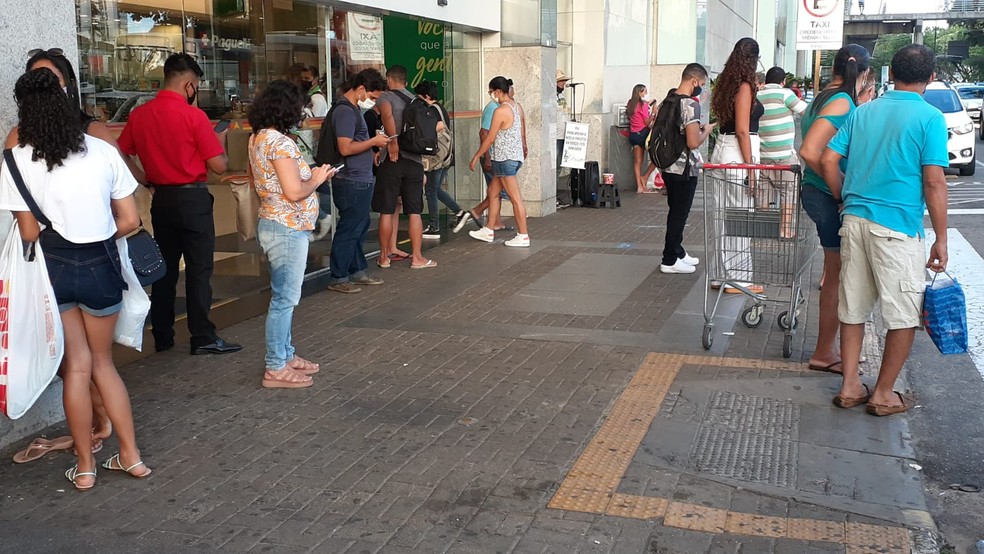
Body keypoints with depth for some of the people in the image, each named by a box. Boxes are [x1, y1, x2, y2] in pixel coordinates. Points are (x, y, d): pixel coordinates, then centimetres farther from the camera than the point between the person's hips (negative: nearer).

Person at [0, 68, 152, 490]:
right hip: (100, 265, 1)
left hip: (53, 266, -1)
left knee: (76, 366, 10)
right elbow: (130, 221, -2)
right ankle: (131, 455, 21)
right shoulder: (102, 151, -4)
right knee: (102, 361, 18)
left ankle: (85, 467, 20)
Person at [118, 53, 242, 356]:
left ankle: (162, 336, 19)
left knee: (165, 267, 13)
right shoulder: (194, 115, -14)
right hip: (192, 198, -6)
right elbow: (219, 166, -14)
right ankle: (203, 338, 2)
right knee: (199, 269, 0)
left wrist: (149, 179, 15)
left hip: (161, 199, 6)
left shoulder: (139, 115, 3)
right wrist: (219, 142, 5)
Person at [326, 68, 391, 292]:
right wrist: (374, 141, -15)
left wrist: (374, 147, 12)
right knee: (349, 230, -3)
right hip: (352, 182, -10)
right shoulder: (345, 110, -17)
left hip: (360, 181, 10)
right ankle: (338, 278, 6)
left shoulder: (352, 109, 16)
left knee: (360, 228, 17)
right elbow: (345, 148, -24)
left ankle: (357, 271, 28)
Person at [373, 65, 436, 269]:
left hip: (392, 160, -4)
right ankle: (417, 257, 7)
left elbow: (387, 114, -26)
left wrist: (392, 141, -23)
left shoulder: (386, 97, -3)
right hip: (414, 160, 4)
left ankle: (384, 256, 11)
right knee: (415, 212, 6)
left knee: (386, 211, 4)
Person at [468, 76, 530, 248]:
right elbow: (522, 133, 15)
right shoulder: (517, 106, 9)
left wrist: (476, 157, -5)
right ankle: (488, 231, 24)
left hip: (505, 158, -10)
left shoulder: (500, 111, -17)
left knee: (515, 198, -5)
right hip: (516, 156, 10)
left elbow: (490, 139, -14)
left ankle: (523, 236, 0)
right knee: (493, 191, 17)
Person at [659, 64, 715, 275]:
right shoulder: (690, 104, -19)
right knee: (679, 214, 1)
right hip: (684, 169, -9)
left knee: (676, 212, 18)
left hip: (669, 166, 9)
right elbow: (693, 142, -25)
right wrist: (706, 131, -6)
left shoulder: (669, 100, 9)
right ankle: (670, 261, 8)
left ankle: (677, 252, 30)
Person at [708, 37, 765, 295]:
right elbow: (742, 130, -16)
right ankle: (737, 279, 4)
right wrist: (750, 168, -16)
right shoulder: (745, 86, -11)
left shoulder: (727, 84, 13)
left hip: (723, 149, 9)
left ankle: (722, 274, 20)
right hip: (738, 154, -9)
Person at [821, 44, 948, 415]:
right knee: (904, 316, 8)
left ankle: (850, 387, 20)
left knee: (853, 308, 13)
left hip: (855, 220, 6)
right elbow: (934, 182, -11)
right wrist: (941, 240, -6)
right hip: (898, 229, -5)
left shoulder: (863, 112, 9)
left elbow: (827, 161, 6)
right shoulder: (930, 118, -6)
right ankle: (883, 395, 16)